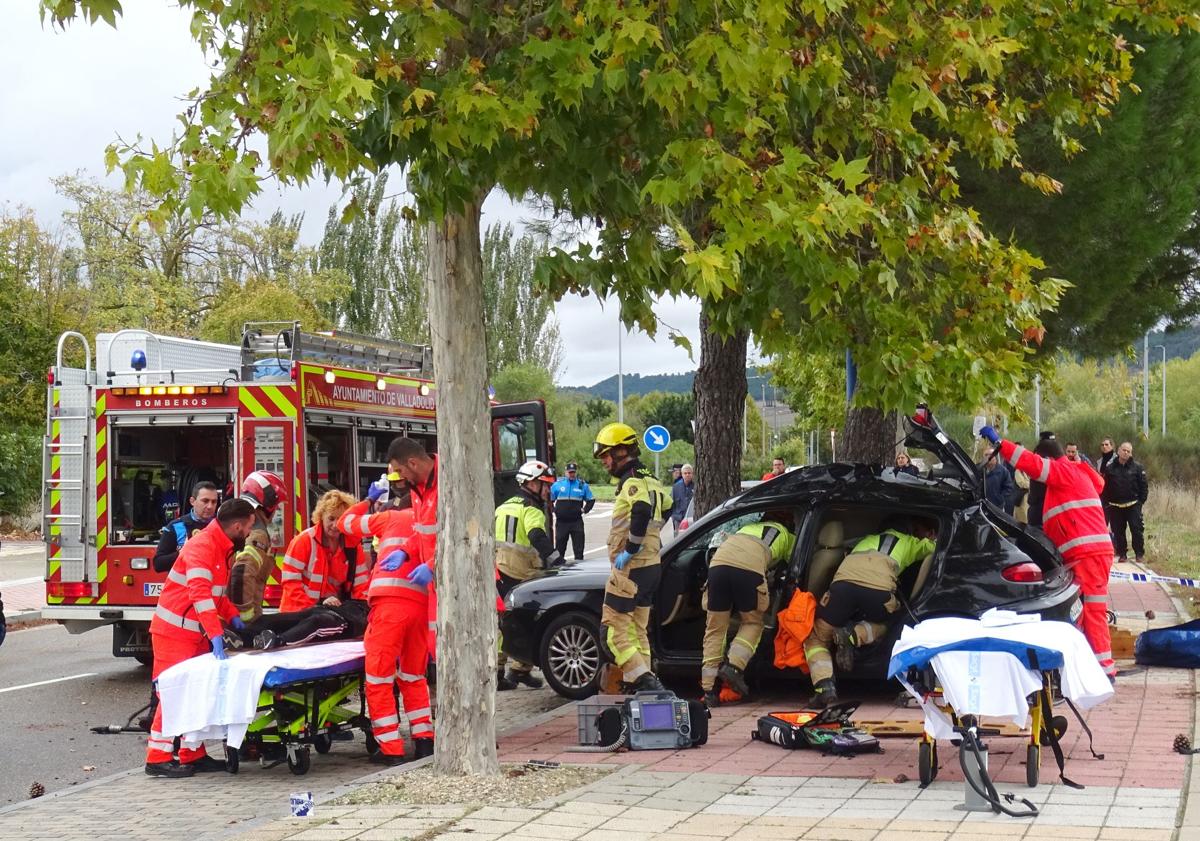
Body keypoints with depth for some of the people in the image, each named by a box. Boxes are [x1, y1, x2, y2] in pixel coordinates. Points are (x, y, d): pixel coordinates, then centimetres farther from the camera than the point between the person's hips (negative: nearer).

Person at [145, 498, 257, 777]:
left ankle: (193, 754, 17)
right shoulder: (202, 547, -20)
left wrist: (232, 616, 8)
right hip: (174, 631, -10)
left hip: (196, 634, 10)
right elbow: (200, 593, -31)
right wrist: (216, 634, -38)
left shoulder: (223, 549, 12)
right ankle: (158, 758, -3)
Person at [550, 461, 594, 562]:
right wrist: (554, 510, 1)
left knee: (579, 549, 2)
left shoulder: (582, 485, 5)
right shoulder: (558, 484, 3)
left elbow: (591, 500, 15)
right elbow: (549, 498, 10)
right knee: (560, 547, 6)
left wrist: (584, 510, 3)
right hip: (561, 521, 0)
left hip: (577, 522, 0)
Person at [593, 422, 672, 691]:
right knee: (636, 629, 15)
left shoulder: (632, 482, -14)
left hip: (631, 568, -10)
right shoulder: (649, 480, 16)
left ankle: (643, 680, -15)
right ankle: (647, 683, 14)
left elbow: (642, 511, -32)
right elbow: (666, 507, 31)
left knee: (614, 626, -7)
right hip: (651, 566, 10)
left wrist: (629, 550, -24)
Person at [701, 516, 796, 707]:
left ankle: (708, 689, 6)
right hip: (749, 568, -3)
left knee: (715, 629, 10)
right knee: (752, 623, 19)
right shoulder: (787, 536, 31)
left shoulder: (749, 527, 41)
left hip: (718, 562, 3)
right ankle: (734, 665, -4)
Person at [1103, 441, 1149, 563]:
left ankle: (1139, 554, 4)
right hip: (1115, 506, 1)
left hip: (1133, 506, -1)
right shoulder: (1109, 468, 3)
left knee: (1137, 530, -5)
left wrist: (1141, 501, -3)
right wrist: (1106, 503, -1)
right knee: (1118, 532, 6)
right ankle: (1121, 554, 15)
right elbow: (1104, 488, 5)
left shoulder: (1137, 468, 2)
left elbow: (1144, 486, 4)